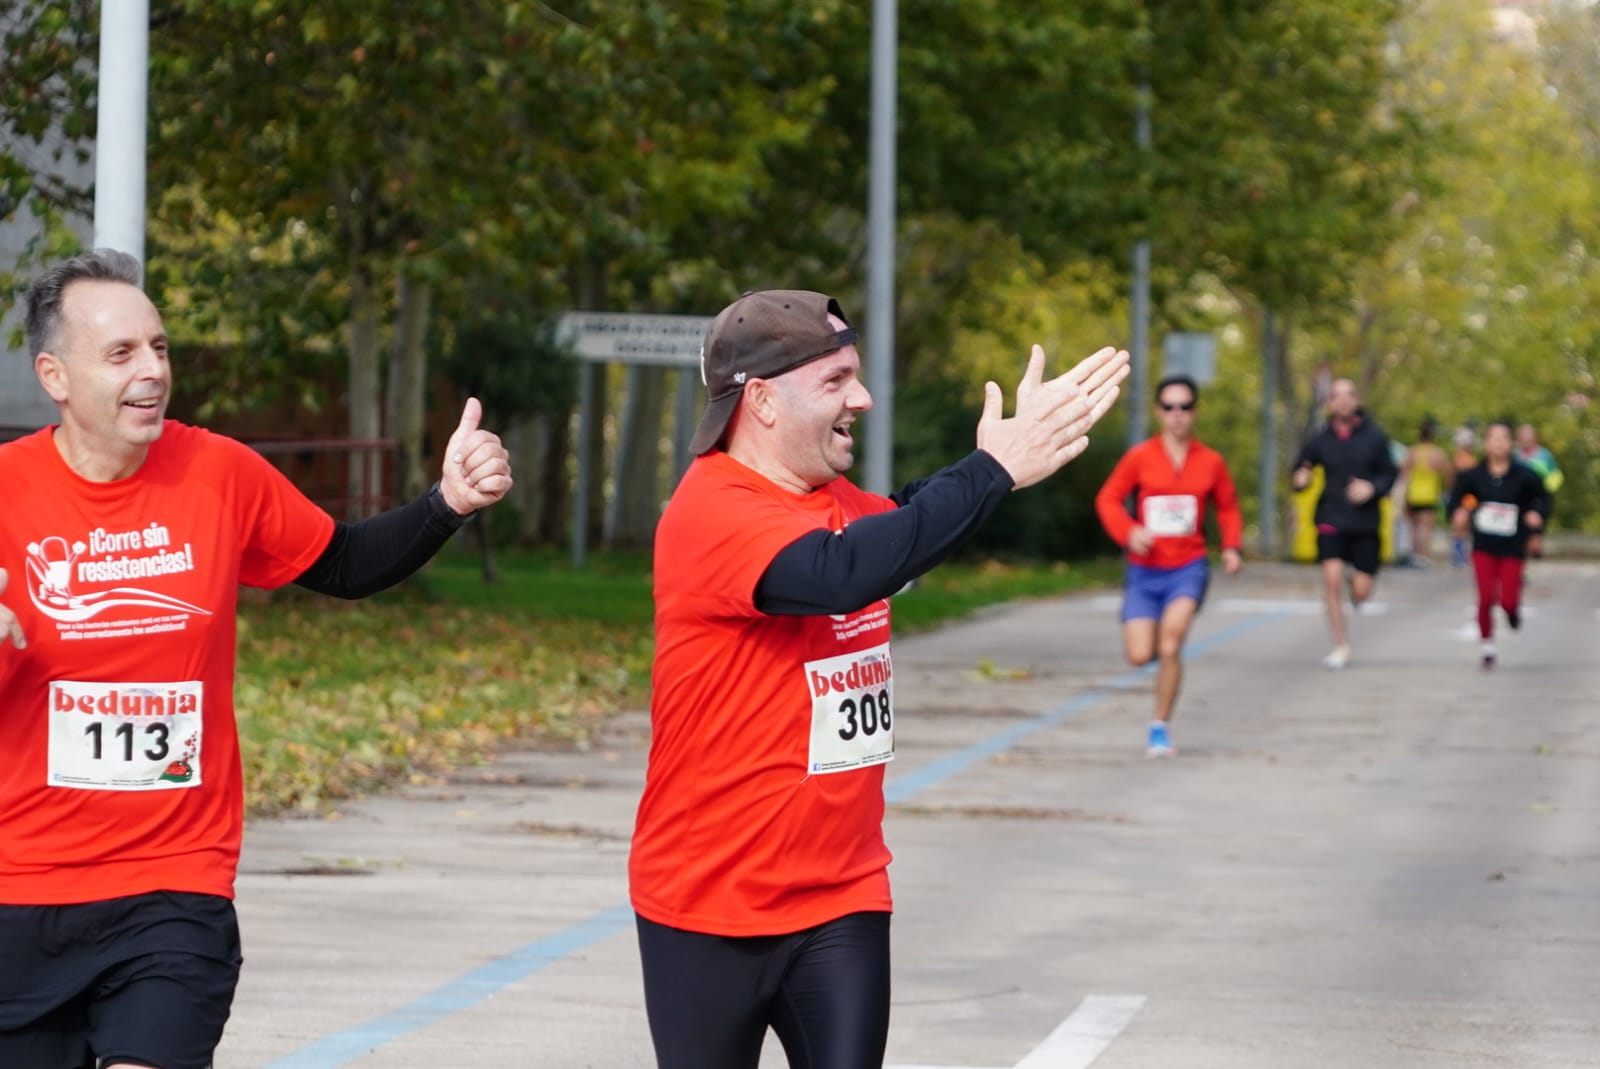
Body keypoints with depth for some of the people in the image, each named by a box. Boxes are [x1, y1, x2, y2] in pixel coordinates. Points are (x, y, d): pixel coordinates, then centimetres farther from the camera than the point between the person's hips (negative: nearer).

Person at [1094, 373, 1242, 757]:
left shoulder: (1210, 462, 2)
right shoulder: (1139, 457, -3)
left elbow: (1228, 507, 15)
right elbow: (1108, 499, 0)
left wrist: (1231, 546, -2)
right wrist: (1129, 533, -18)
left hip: (1188, 568, 0)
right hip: (1144, 570, 1)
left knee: (1171, 642, -22)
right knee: (1140, 655, -8)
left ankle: (1161, 727, -6)